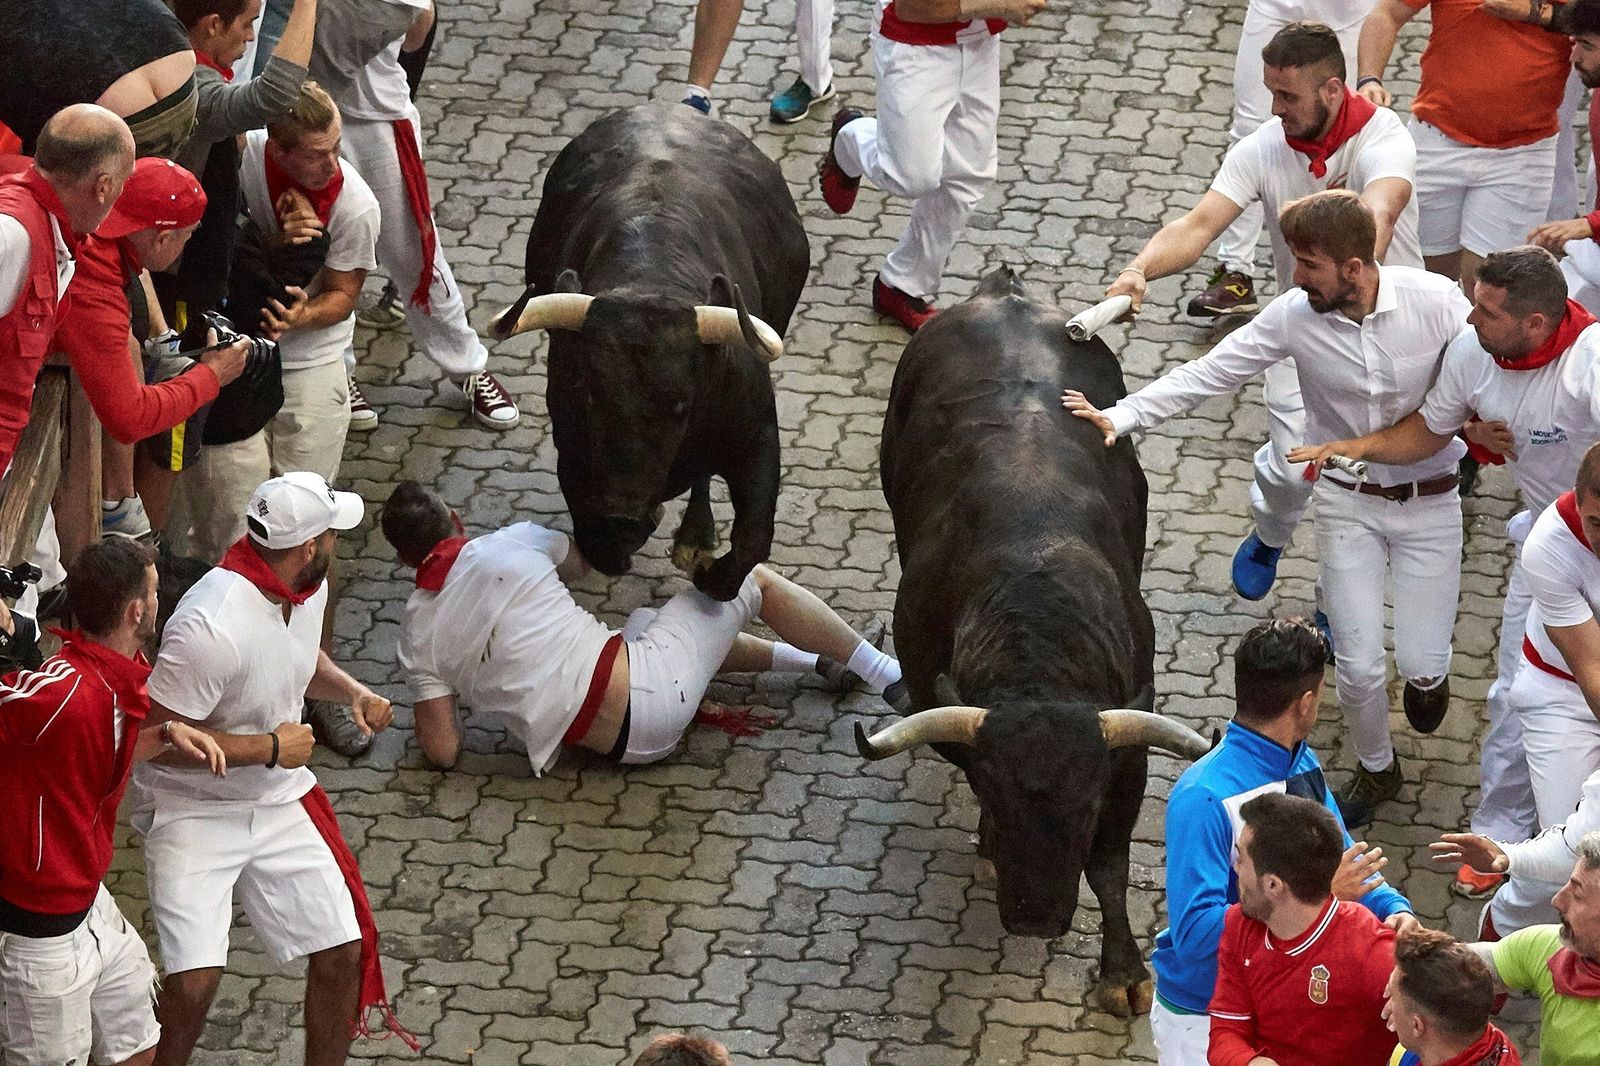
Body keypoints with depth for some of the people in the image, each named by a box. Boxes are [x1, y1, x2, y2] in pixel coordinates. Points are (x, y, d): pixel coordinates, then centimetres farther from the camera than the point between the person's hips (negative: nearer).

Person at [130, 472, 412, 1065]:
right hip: (195, 811, -7)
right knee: (193, 981, -18)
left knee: (343, 951, 4)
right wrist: (272, 747, -21)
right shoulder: (211, 627, -32)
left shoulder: (308, 587, -4)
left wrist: (351, 690, -3)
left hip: (281, 800, 7)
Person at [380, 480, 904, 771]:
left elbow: (442, 750, -1)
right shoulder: (511, 544, -2)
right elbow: (580, 560, 21)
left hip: (620, 743, 4)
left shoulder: (419, 636, 3)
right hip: (648, 688, -4)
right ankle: (883, 672, 23)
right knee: (754, 580, 15)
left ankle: (806, 658, 38)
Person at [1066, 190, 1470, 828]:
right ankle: (1376, 769, 31)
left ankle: (1427, 673, 40)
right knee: (1359, 666, -1)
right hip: (1347, 504, 1)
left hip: (1428, 502, -1)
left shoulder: (1436, 302, -21)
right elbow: (1210, 374, -12)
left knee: (1421, 665, -1)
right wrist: (1121, 417, -18)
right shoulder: (1295, 317, -15)